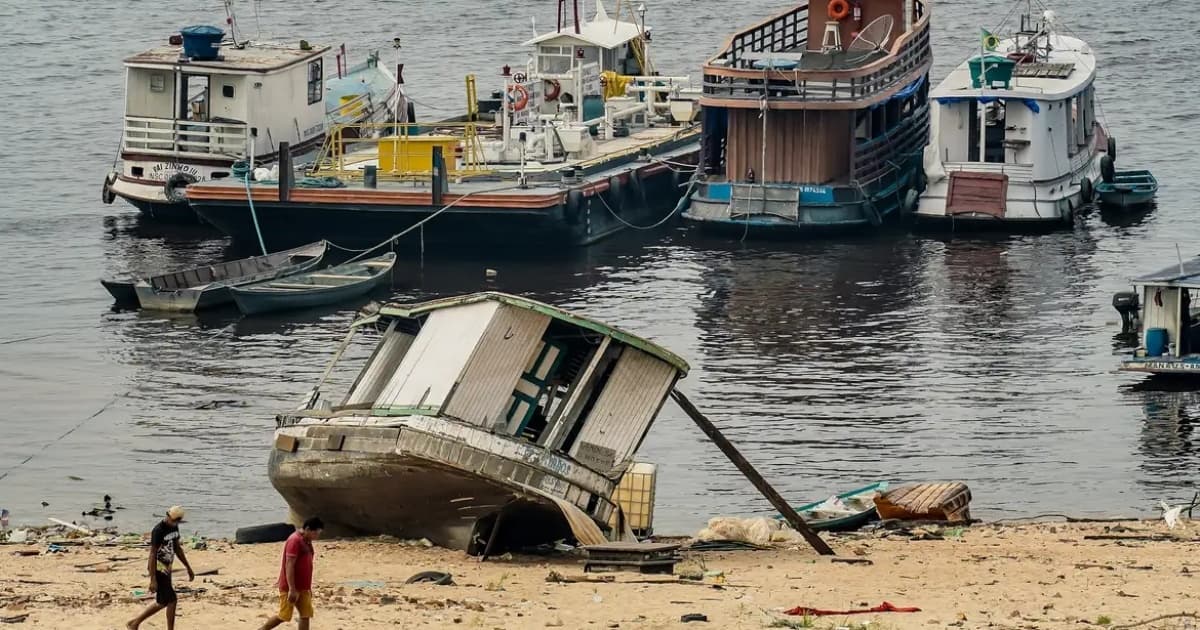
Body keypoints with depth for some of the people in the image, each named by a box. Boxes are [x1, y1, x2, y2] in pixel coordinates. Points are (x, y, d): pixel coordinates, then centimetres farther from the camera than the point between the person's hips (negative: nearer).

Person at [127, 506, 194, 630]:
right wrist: (153, 580, -24)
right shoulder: (159, 530, -20)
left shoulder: (174, 527, 7)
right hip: (158, 569, -9)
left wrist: (188, 568, 19)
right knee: (171, 601, -6)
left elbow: (177, 549, 19)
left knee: (162, 602, 9)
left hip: (166, 569, 9)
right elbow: (153, 554, -21)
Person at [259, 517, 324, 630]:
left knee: (305, 616, 2)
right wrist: (292, 590, -25)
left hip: (302, 588, 9)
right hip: (290, 588, -9)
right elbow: (289, 566, -22)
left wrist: (309, 588, 22)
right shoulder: (295, 541, -17)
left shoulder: (306, 541, 13)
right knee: (284, 616, -4)